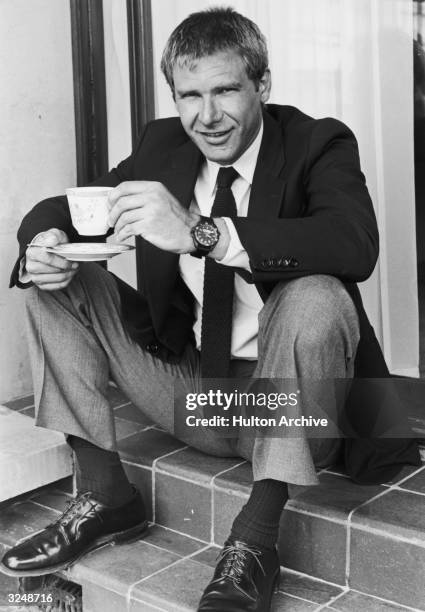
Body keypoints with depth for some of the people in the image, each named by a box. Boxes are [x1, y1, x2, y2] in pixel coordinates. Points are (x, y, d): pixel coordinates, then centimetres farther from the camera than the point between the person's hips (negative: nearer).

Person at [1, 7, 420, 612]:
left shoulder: (320, 144, -10)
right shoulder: (162, 144, 3)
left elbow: (356, 245, -31)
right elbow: (59, 210, 7)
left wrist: (200, 234, -40)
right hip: (189, 389, 5)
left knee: (315, 297, -35)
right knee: (56, 278, -2)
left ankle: (255, 540, -25)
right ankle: (104, 494, -2)